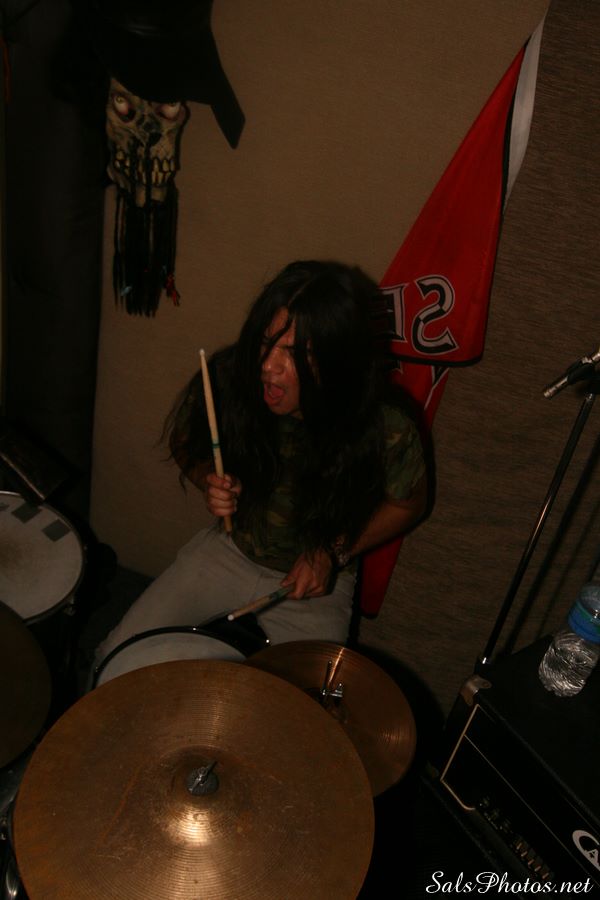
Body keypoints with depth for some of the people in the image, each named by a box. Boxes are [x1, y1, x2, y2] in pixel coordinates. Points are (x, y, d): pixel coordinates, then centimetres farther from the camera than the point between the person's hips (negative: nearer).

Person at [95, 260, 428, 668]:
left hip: (314, 585, -2)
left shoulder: (385, 428, -28)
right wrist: (210, 483, -21)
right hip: (228, 550, 2)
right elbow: (184, 443, 0)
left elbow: (408, 504, -6)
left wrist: (334, 552, -16)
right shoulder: (228, 376, -22)